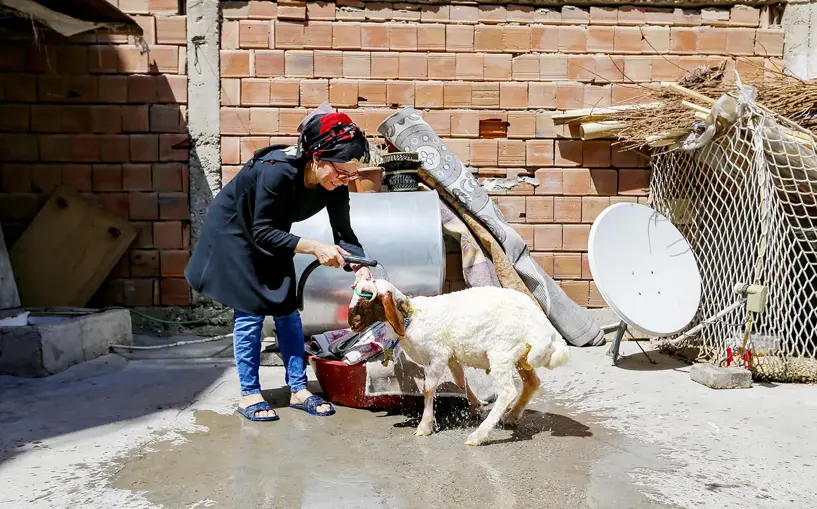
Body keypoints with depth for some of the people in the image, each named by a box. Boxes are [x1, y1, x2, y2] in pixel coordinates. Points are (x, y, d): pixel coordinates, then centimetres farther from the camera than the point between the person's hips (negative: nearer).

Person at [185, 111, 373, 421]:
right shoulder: (278, 171, -38)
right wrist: (313, 247, -40)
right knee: (251, 311, -7)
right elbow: (263, 232, -32)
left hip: (271, 236, 6)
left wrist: (360, 267, -33)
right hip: (234, 231, -6)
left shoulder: (335, 185, -19)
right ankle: (249, 395, 5)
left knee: (287, 309, 2)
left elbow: (344, 233, -15)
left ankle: (298, 390, 10)